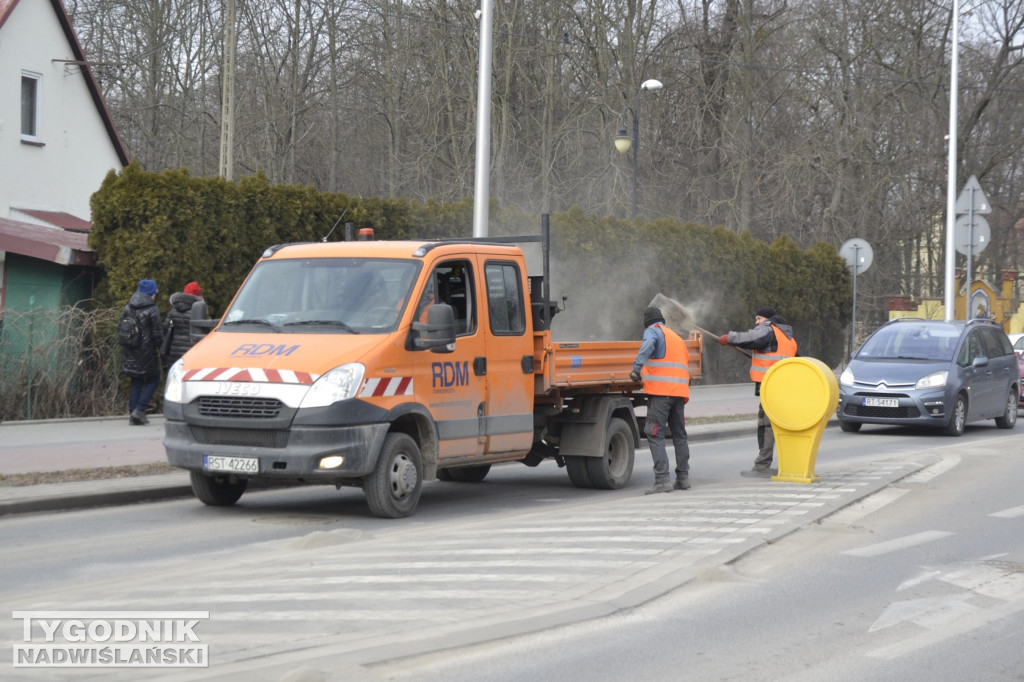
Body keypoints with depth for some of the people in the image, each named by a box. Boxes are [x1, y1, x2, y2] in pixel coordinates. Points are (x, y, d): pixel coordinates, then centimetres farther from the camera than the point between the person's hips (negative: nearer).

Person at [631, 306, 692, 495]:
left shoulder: (653, 331, 3)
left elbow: (648, 345, -21)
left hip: (660, 391, -7)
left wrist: (637, 367, -28)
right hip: (679, 392, 7)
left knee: (655, 435, -8)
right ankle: (683, 477, 22)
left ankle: (662, 480, -16)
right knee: (679, 435, 17)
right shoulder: (678, 338, 27)